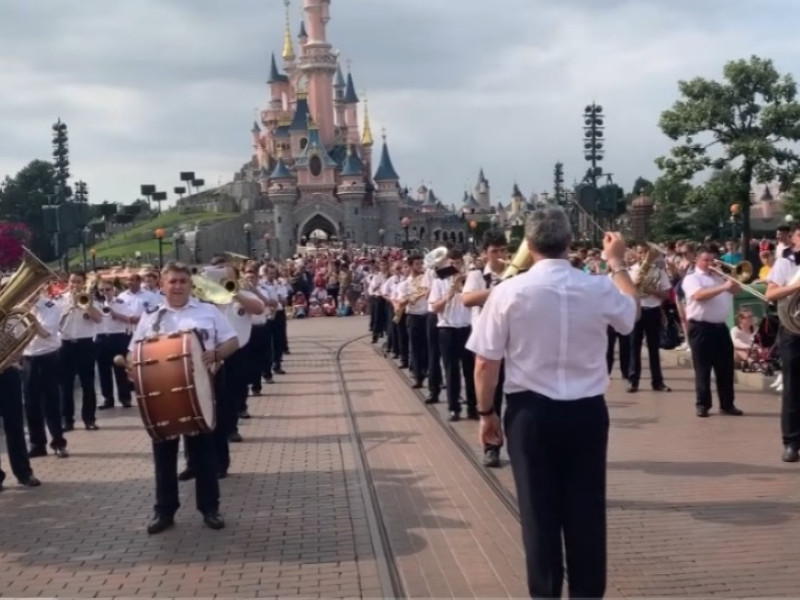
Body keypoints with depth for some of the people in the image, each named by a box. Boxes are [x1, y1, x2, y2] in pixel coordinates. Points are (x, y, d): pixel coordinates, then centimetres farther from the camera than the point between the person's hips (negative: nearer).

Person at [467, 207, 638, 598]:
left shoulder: (509, 292, -11)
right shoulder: (599, 289, -4)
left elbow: (486, 362, -7)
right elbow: (632, 312, 20)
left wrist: (486, 412, 8)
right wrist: (618, 264, 33)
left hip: (531, 412, -2)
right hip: (587, 411, 2)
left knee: (539, 511, 8)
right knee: (586, 509, 11)